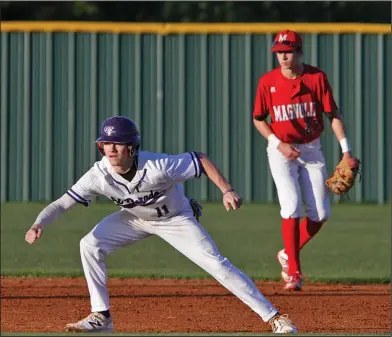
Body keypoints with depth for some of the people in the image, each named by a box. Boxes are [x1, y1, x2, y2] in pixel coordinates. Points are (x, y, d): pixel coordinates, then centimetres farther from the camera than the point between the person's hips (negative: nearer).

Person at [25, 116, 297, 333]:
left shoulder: (157, 167, -36)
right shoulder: (99, 175, -27)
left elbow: (200, 159, -25)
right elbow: (62, 204, -28)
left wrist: (226, 190, -35)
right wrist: (39, 224, -47)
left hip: (175, 219, -4)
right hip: (135, 218, 4)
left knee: (216, 264, -15)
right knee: (90, 245, -15)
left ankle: (273, 317, -12)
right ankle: (101, 317, -2)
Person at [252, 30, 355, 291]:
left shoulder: (317, 77, -7)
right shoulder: (268, 81, -7)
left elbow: (333, 114, -4)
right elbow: (258, 119, 3)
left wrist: (346, 149, -12)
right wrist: (279, 144, -11)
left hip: (312, 149, 2)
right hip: (281, 150, -2)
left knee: (321, 213, -1)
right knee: (292, 208, -14)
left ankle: (288, 255, 21)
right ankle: (294, 271, -6)